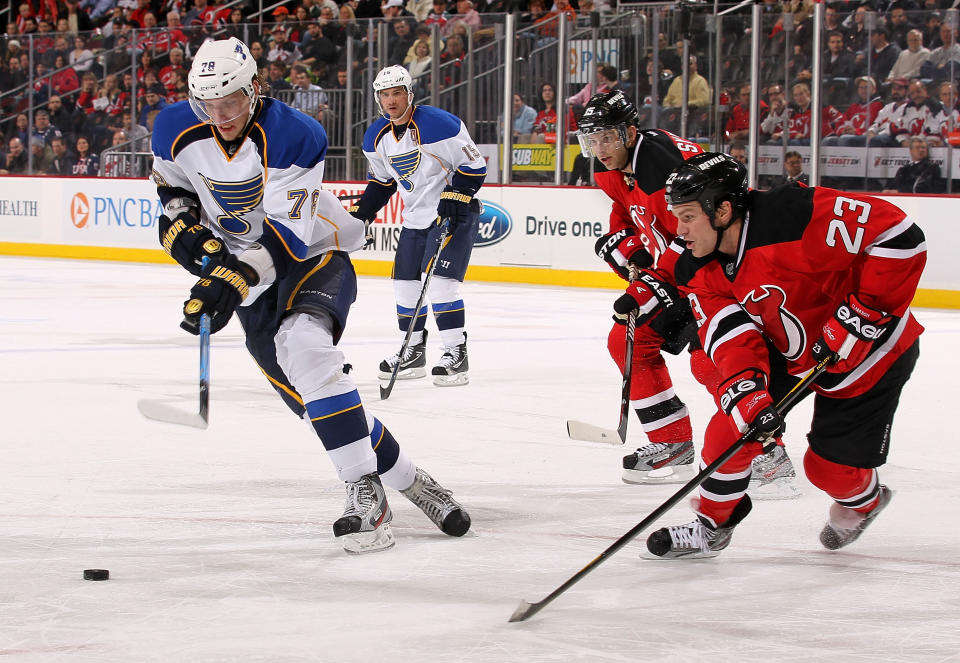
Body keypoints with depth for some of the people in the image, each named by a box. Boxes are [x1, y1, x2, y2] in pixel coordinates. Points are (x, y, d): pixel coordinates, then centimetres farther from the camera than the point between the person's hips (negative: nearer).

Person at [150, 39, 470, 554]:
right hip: (252, 279, 5)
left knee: (302, 348, -33)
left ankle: (365, 491, -31)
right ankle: (405, 479, 13)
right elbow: (171, 185, 12)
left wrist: (231, 279, -42)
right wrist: (179, 223, -10)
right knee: (307, 393, -4)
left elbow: (286, 235, -29)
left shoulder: (293, 138, -25)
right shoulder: (177, 131, -11)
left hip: (313, 255, -5)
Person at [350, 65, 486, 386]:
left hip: (455, 213, -8)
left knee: (440, 280, -18)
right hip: (416, 218, 8)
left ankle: (456, 354, -14)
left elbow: (474, 165, -16)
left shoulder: (438, 124, -20)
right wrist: (361, 212, 11)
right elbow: (381, 180, 19)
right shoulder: (376, 137, 3)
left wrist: (454, 197, -25)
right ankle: (413, 352, 21)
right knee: (405, 283, 7)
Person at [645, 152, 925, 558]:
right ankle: (710, 527, 9)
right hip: (790, 352, 6)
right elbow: (733, 336, -19)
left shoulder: (796, 217, -35)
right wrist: (747, 390, -39)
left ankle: (863, 501, 38)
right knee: (735, 421, -11)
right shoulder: (700, 271, -11)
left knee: (831, 468, 1)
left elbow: (900, 236, -35)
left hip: (871, 351, -6)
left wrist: (863, 312, -34)